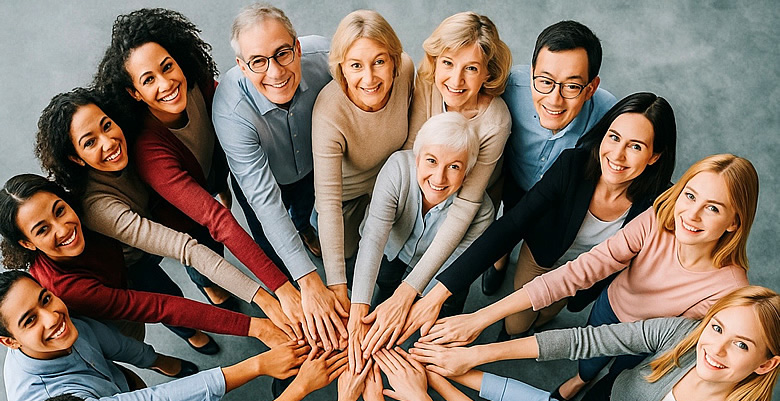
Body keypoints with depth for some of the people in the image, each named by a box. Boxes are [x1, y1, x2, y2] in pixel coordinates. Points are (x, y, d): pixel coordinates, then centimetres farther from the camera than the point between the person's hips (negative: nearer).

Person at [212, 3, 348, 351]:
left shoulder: (321, 55, -38)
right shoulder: (231, 110, -44)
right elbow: (265, 200, -44)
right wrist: (309, 282, -48)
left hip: (312, 166, 3)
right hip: (259, 176, -3)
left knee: (305, 204, 34)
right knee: (273, 254, 16)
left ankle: (303, 226, 72)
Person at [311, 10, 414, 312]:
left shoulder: (406, 69, -33)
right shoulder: (329, 115, -45)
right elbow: (328, 202, -42)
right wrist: (337, 287, -45)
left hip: (391, 175, 3)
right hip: (347, 187, -3)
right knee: (346, 248, 20)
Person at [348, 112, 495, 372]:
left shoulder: (480, 211, -35)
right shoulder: (398, 168, -38)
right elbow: (373, 238, -42)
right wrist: (358, 312, -50)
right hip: (392, 248, 1)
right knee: (386, 282, -18)